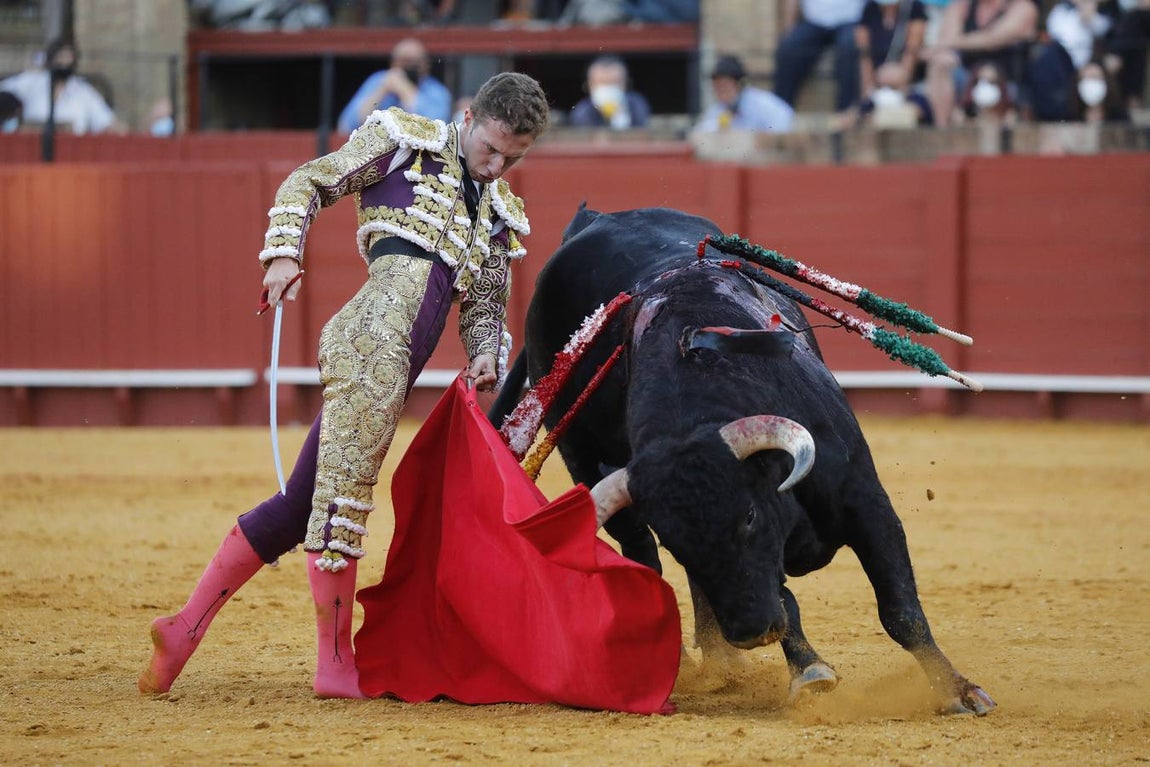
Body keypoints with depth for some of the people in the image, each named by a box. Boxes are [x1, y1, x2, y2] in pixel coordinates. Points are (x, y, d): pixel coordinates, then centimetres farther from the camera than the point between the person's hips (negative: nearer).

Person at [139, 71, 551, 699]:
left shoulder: (500, 214, 24)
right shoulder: (407, 141, 7)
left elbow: (486, 308, 26)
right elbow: (308, 183, 8)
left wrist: (486, 359, 5)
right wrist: (284, 255, -7)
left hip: (392, 373, 8)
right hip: (373, 335, -8)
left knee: (304, 503, 8)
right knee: (344, 490, -10)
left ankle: (185, 628, 13)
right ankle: (336, 663, -7)